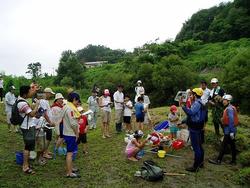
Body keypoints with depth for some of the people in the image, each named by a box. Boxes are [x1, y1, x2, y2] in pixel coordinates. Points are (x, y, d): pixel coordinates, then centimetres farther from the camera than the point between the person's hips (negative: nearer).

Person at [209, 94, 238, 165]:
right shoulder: (228, 108, 12)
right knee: (232, 145, 15)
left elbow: (231, 121, -23)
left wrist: (231, 132, -23)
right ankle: (233, 161, 24)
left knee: (223, 145, -3)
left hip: (229, 131, -10)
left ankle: (218, 160, 4)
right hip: (229, 130, 10)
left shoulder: (229, 109, -18)